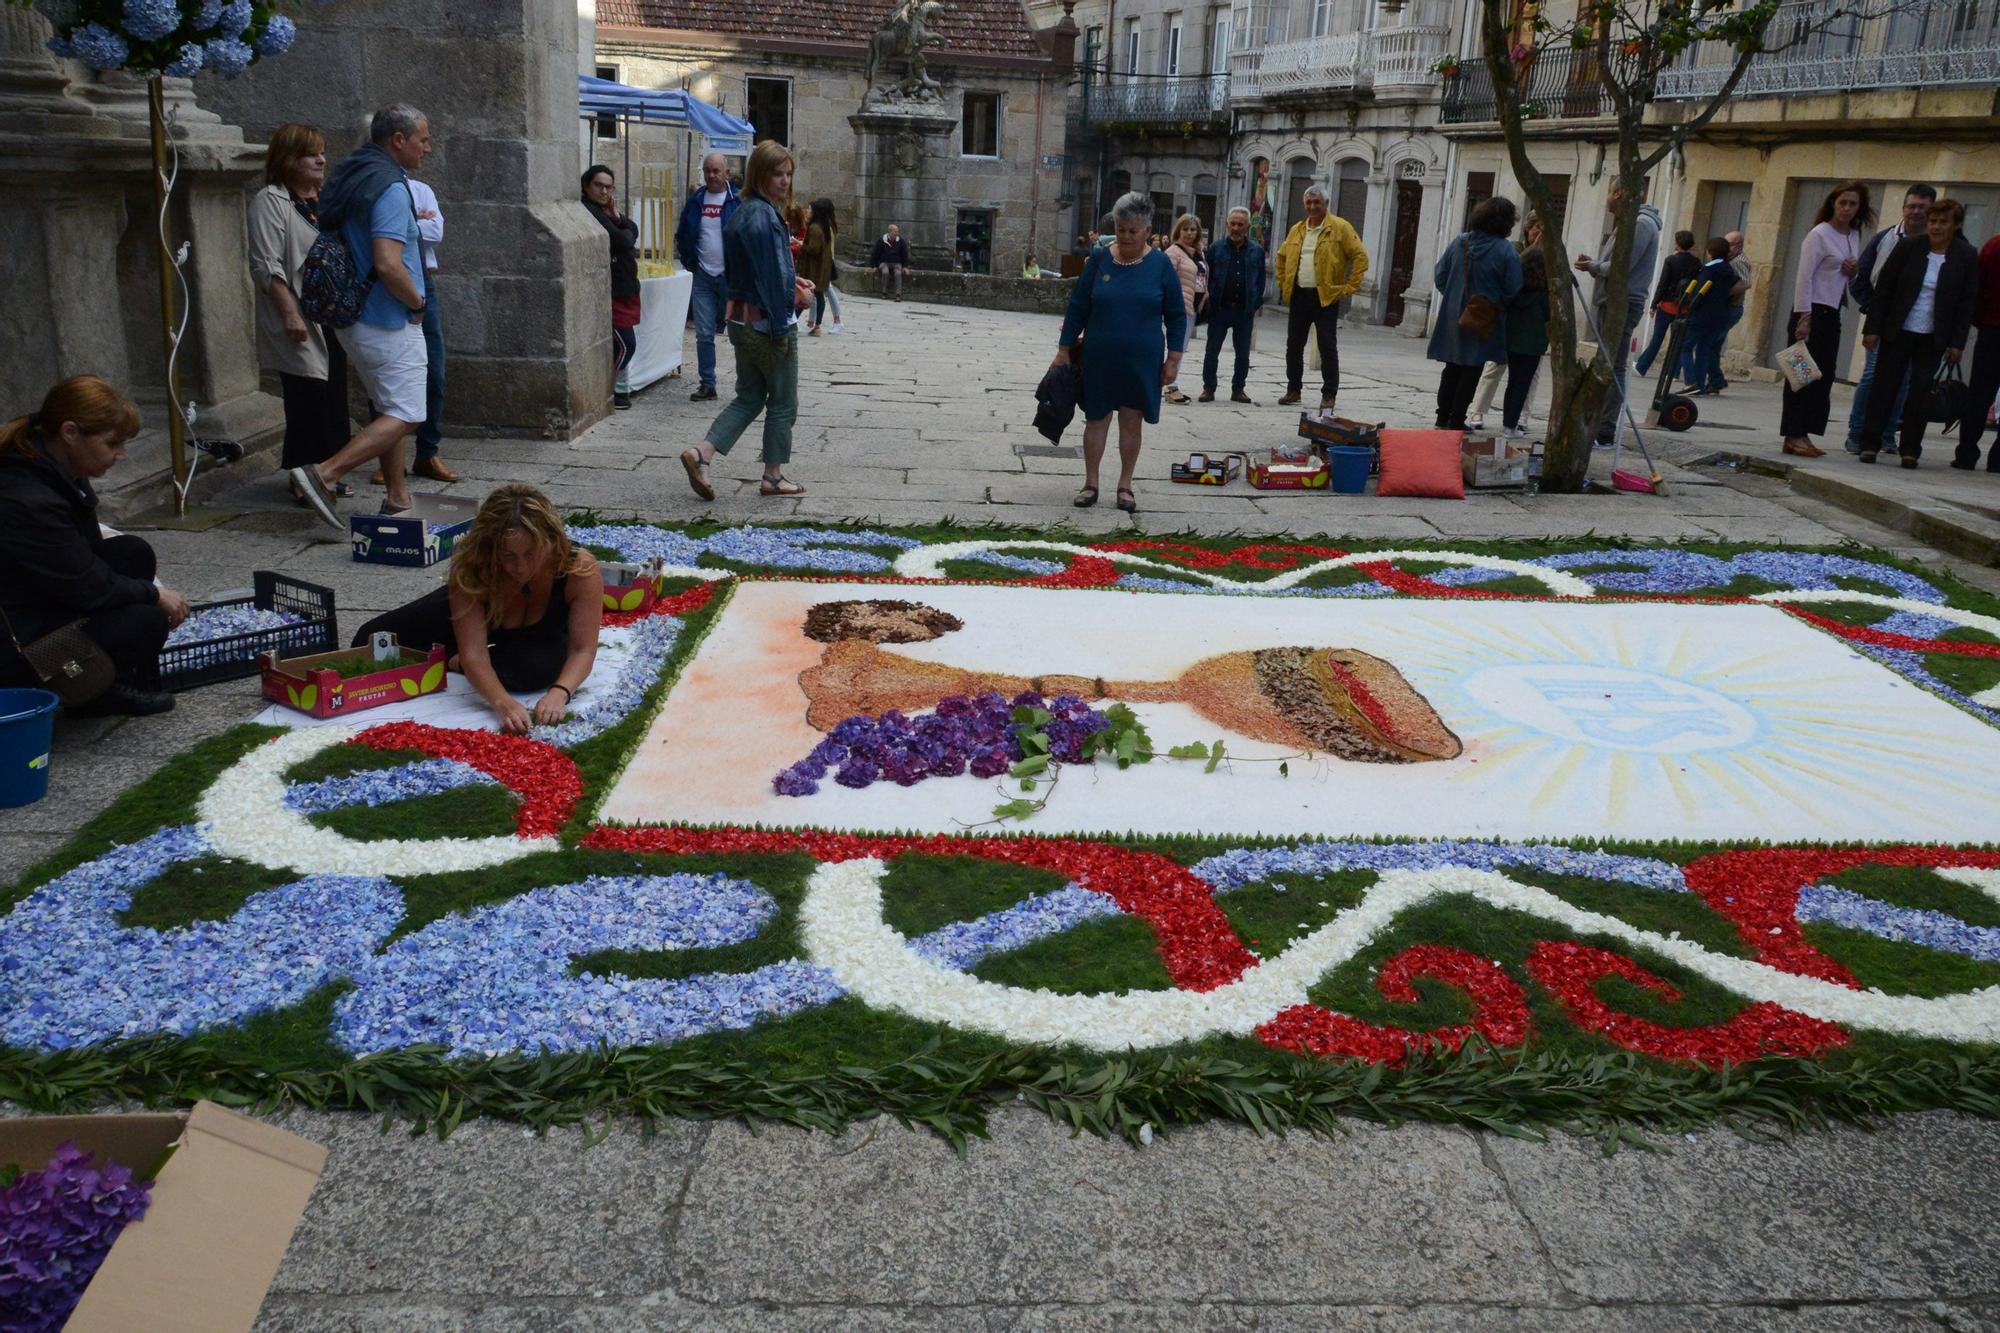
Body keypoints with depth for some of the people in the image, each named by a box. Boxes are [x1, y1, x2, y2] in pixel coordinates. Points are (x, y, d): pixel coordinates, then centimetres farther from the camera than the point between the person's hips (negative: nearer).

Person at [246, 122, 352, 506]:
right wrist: (290, 313, -21)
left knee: (334, 395, 8)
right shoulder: (270, 201, -7)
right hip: (300, 322, -8)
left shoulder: (322, 201, 18)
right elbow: (267, 266, -14)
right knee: (309, 397, -8)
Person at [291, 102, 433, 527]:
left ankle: (398, 499, 21)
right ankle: (323, 473, -14)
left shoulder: (348, 177, 12)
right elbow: (388, 265, -28)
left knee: (389, 410, 17)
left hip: (352, 316, 10)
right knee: (405, 415, -6)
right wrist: (417, 304, -11)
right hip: (389, 322, -10)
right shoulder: (391, 187, -18)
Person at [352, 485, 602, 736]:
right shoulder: (470, 568, -39)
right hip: (479, 614, 1)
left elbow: (582, 650, -35)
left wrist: (558, 693, -56)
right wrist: (502, 703, -60)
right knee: (370, 644, -5)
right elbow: (474, 653, -41)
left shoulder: (581, 569, -41)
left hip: (542, 633, 0)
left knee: (535, 669, -36)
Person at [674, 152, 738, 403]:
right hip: (703, 277, 4)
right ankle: (707, 384, 13)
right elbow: (682, 235, 19)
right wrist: (690, 262, 9)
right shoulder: (695, 200, 8)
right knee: (704, 334, 5)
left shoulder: (739, 200, -5)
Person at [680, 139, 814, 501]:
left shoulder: (743, 212, 11)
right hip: (770, 322, -9)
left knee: (749, 398, 16)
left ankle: (701, 453, 0)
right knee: (783, 403, 6)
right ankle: (773, 477, 16)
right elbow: (773, 277, -22)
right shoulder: (764, 216, -19)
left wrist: (792, 281, 10)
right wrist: (800, 295, -7)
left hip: (742, 319, 9)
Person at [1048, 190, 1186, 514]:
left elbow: (1176, 315, 2)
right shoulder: (1100, 260, -2)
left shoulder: (1160, 265, -3)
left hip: (1142, 361, -1)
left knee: (1131, 422, 6)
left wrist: (1173, 359, -2)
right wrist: (1064, 349, 3)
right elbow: (1078, 306, 4)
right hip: (1100, 359, 1)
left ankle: (1125, 485, 18)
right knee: (1097, 418, 6)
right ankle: (1091, 484, 17)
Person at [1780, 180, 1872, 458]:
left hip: (1832, 314, 8)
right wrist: (1803, 317, -19)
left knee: (1823, 376, 5)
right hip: (1812, 310, -8)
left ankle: (1803, 435, 8)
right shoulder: (1819, 234, -7)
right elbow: (1804, 276, -13)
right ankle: (1793, 436, -6)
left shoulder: (1854, 236, 14)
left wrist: (1854, 270, 0)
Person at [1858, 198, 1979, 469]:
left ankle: (1910, 449, 7)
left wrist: (1957, 343, -4)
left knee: (1921, 393, 1)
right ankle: (1869, 444, 5)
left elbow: (1968, 301, 1)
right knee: (1884, 385, -1)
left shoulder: (1966, 256, -1)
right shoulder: (1908, 247, -2)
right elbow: (1884, 288, 0)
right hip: (1898, 331, 0)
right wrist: (1873, 328, -5)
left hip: (1933, 338, 0)